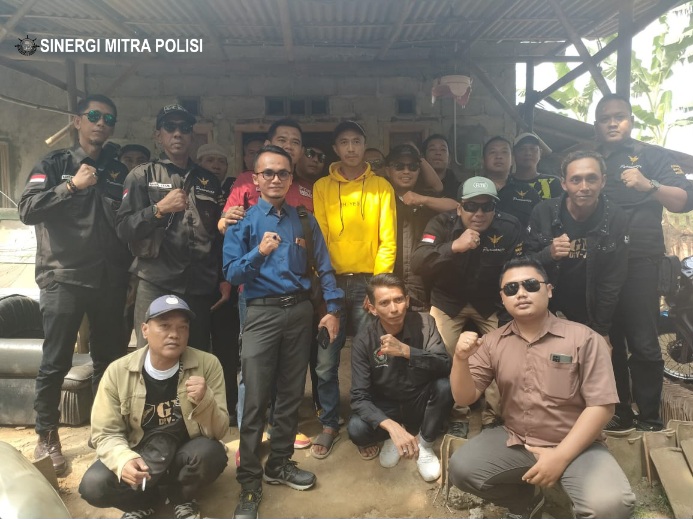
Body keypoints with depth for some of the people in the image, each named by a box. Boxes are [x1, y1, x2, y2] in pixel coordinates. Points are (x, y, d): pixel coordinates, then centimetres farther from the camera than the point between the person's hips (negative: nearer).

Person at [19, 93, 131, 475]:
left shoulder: (119, 172, 13)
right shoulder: (53, 165, 5)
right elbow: (27, 210, -8)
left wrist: (128, 274, 2)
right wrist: (71, 186, -14)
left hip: (110, 281, 3)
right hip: (63, 279, -3)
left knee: (110, 360, 9)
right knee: (55, 363, 1)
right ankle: (47, 438, 16)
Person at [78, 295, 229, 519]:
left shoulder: (208, 365, -15)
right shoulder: (118, 371, -13)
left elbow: (218, 432, -14)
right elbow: (105, 433, -9)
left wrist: (205, 400, -35)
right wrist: (124, 460, -31)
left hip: (184, 456, 0)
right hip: (139, 455, 1)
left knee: (211, 452, -32)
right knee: (93, 486, -25)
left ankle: (181, 500, 2)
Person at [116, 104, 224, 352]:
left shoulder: (209, 180, 15)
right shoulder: (143, 175, 6)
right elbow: (124, 229, -2)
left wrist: (224, 279, 13)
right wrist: (159, 208, -15)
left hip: (201, 287, 3)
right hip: (156, 286, -3)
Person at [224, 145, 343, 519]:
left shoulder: (303, 219, 8)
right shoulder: (243, 220, 0)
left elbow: (323, 265, 8)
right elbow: (231, 273, -7)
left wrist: (333, 308, 2)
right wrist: (258, 253, -23)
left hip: (301, 310, 3)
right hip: (262, 313, -3)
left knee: (292, 393, 12)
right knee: (255, 399, -3)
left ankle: (280, 464, 29)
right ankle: (249, 482, 9)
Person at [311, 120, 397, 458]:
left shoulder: (381, 187, 6)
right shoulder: (322, 187, 7)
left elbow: (387, 240, 1)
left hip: (368, 282, 0)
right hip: (332, 282, 1)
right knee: (326, 361, 2)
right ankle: (329, 425, 20)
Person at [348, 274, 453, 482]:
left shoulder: (423, 323, -17)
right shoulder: (364, 339, -18)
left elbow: (445, 366, -28)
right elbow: (359, 397, -22)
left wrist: (405, 351, -43)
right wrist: (392, 427, -39)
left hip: (420, 403, 1)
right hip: (386, 406, 0)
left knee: (446, 384, -30)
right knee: (356, 429, -30)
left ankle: (425, 444, -3)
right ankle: (391, 436, 7)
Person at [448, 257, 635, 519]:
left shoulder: (584, 338, -8)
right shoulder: (492, 343, 2)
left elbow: (601, 406, -11)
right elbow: (464, 397, 0)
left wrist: (560, 456, -18)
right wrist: (461, 359, -22)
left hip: (575, 445, -3)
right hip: (513, 440, 4)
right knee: (461, 468, -18)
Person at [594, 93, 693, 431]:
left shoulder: (651, 155, 5)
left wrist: (649, 185, -23)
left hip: (639, 261, -4)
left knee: (642, 343, -6)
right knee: (607, 340, 8)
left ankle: (650, 420, 7)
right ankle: (618, 412, 20)